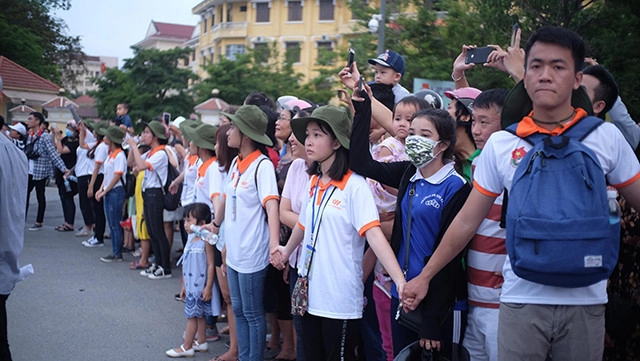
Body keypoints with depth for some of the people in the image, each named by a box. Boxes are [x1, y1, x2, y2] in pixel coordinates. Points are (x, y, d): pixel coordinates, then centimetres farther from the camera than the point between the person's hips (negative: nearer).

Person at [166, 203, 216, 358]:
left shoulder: (206, 242, -17)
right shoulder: (191, 240, 9)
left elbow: (211, 265, -17)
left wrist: (208, 287, -18)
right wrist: (184, 286, 18)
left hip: (200, 286, -8)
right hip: (190, 286, 8)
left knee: (192, 315, 0)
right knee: (199, 315, 16)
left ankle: (186, 347, 8)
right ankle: (201, 342, 27)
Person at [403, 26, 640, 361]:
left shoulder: (607, 137, -1)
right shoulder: (500, 144, 0)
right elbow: (466, 221, 6)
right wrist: (425, 276, 8)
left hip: (586, 300, 1)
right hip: (521, 299, 0)